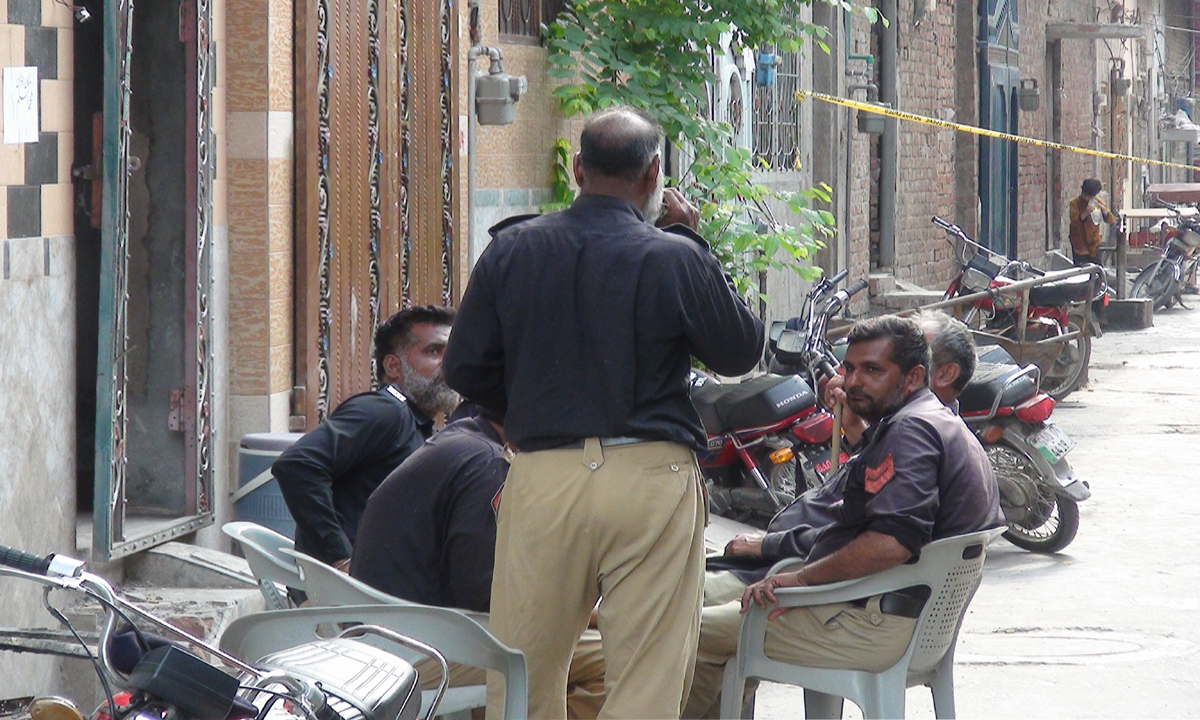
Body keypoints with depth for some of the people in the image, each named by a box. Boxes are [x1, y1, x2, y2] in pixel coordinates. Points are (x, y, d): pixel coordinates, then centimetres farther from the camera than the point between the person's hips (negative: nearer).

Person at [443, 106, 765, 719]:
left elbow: (464, 369, 7)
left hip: (542, 478, 3)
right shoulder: (675, 258, -7)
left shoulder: (511, 249, 3)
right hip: (650, 478, -3)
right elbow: (741, 351, 7)